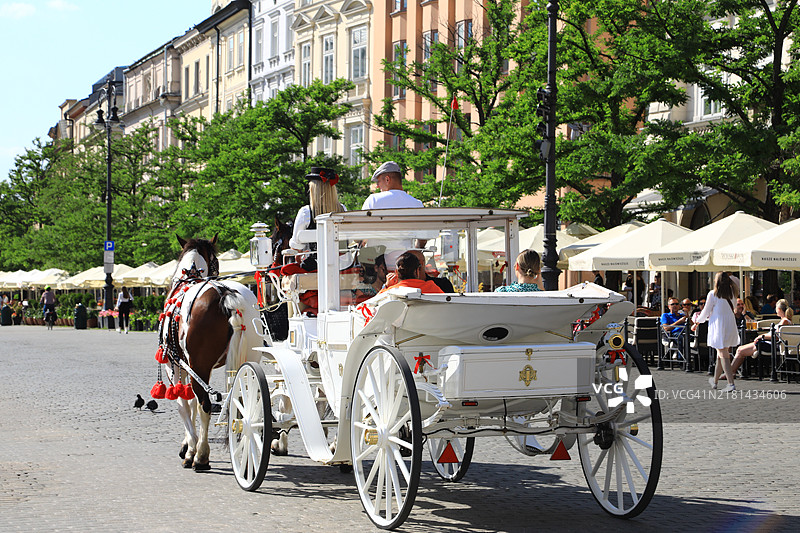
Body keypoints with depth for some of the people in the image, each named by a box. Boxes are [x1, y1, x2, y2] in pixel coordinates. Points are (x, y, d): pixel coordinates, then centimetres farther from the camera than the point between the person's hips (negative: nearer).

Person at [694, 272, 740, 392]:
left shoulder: (712, 294, -10)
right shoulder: (731, 294, 5)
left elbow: (706, 312, -3)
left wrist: (699, 320, 17)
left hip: (718, 327, -6)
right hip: (730, 327, 6)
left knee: (723, 355, -6)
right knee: (721, 354, 18)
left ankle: (731, 383, -14)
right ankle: (715, 381, 30)